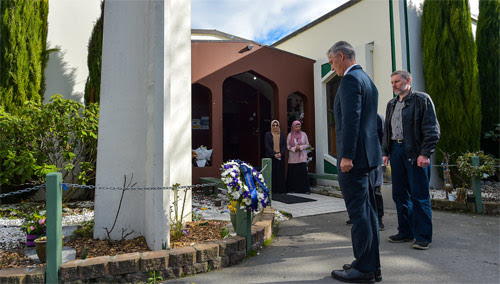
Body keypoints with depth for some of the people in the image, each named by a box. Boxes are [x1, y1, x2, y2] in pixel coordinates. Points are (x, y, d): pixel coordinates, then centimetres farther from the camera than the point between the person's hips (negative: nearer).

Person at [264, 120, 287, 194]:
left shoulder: (281, 135, 11)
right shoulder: (267, 134, 3)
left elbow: (285, 145, 4)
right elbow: (267, 145, -6)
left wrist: (281, 153, -12)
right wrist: (274, 154, -15)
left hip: (280, 157, 3)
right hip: (271, 157, -3)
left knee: (281, 173, 3)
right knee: (272, 173, -3)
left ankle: (281, 189, 7)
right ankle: (272, 190, 1)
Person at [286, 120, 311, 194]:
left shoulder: (303, 134, 5)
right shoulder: (290, 135, 4)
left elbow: (307, 145, 8)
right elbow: (287, 145, 6)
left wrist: (300, 147, -10)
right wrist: (294, 148, -11)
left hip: (302, 157, 0)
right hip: (293, 158, 0)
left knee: (303, 172, -8)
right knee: (293, 173, -1)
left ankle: (304, 189, -4)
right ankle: (293, 189, 9)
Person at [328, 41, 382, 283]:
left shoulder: (350, 79, -11)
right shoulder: (367, 80, 19)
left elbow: (351, 120, -21)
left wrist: (346, 156, -21)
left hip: (354, 157, -10)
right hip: (366, 155, 10)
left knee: (358, 213, -3)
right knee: (367, 211, 14)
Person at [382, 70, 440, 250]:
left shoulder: (422, 99, -1)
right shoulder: (391, 104, 19)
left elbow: (432, 129, -7)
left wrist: (425, 153, -15)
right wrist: (385, 152, 12)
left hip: (415, 153, -6)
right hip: (396, 150, 7)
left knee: (419, 196, -3)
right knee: (399, 194, 9)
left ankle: (423, 237, 7)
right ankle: (405, 232, 21)